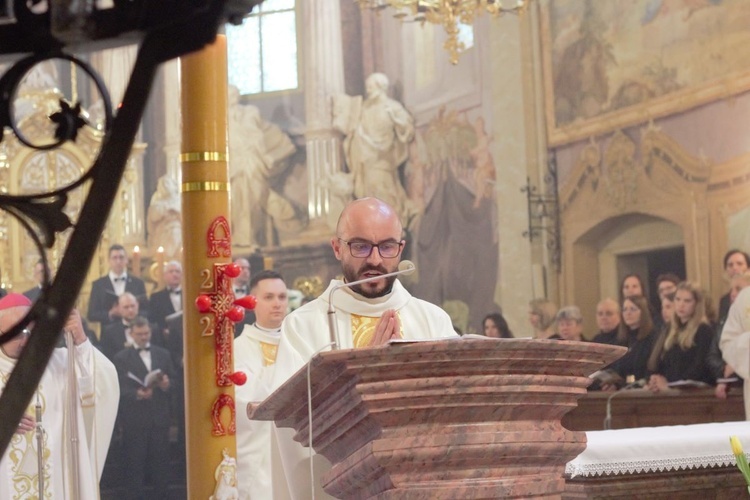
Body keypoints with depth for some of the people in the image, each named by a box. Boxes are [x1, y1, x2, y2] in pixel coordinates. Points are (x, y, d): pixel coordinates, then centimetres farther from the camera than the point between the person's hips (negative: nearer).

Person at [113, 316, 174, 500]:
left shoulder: (163, 354, 14)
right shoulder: (122, 358, 2)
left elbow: (172, 383, 13)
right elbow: (120, 389, -7)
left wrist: (166, 385, -10)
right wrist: (137, 394, -25)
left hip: (159, 418, 3)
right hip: (135, 420, -3)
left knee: (160, 463, 5)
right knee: (135, 464, -2)